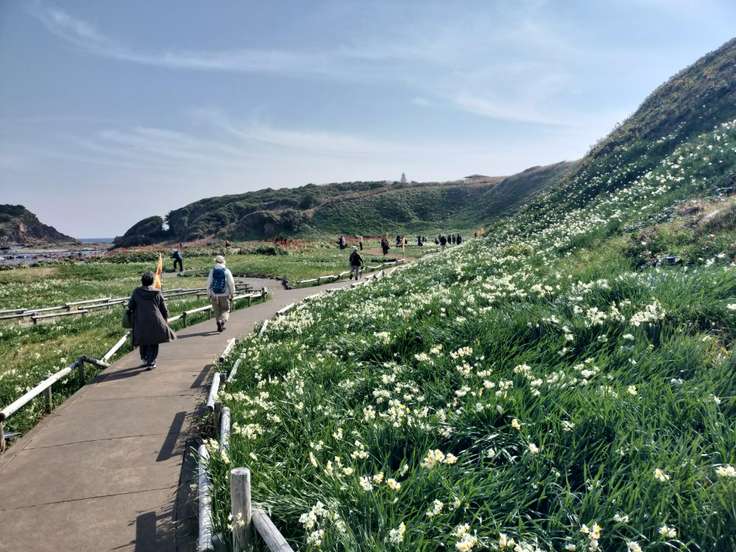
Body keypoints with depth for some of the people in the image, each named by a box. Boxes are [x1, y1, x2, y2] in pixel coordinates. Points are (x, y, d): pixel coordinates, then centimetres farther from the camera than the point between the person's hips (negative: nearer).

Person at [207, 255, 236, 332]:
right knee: (225, 310, 10)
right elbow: (231, 283, -6)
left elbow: (209, 284, 0)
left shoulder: (212, 271, -1)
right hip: (224, 295, -2)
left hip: (214, 295, 2)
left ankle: (219, 323, 11)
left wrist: (209, 294, 9)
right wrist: (232, 294, 3)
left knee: (217, 311, 16)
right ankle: (223, 322, -12)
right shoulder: (227, 271, -6)